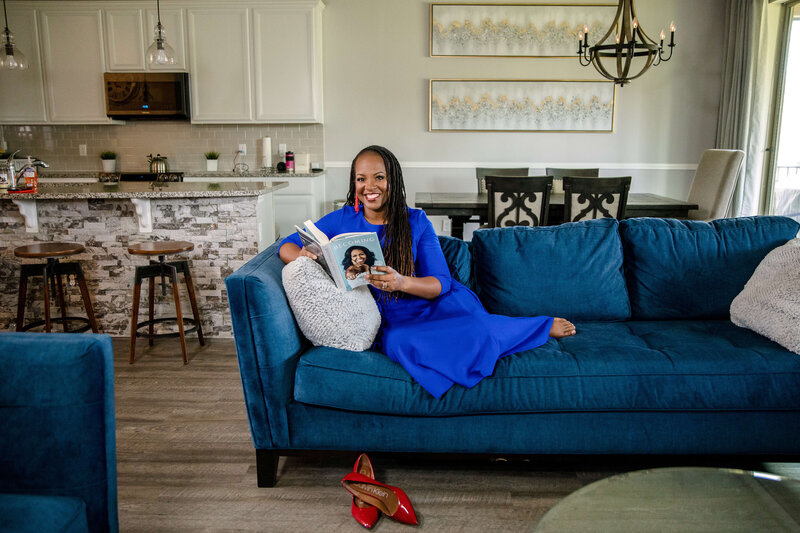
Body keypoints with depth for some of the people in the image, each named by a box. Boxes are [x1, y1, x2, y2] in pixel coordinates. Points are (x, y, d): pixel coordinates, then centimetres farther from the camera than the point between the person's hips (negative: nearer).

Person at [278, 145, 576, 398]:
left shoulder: (416, 222, 1)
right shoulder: (341, 221, 3)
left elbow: (442, 283, -5)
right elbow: (286, 246, 7)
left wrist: (401, 283, -26)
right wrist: (303, 256, -18)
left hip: (434, 305, -1)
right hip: (389, 322, 1)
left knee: (472, 328, -36)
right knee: (399, 342, -37)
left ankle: (542, 327, -1)